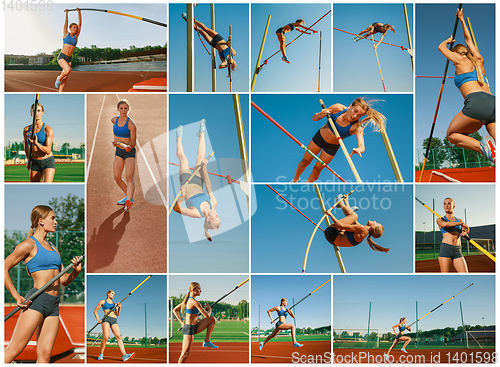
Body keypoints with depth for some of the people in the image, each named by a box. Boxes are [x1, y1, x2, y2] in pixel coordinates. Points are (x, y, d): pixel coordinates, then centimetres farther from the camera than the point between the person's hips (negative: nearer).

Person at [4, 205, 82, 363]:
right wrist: (16, 296, -10)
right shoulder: (28, 244, -1)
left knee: (45, 355, 3)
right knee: (12, 352, -7)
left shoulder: (53, 249, 21)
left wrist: (76, 271, 0)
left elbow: (64, 280, 21)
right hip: (36, 301, -7)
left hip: (54, 305, 7)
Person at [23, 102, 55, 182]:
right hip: (34, 163, 4)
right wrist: (28, 160, 17)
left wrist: (36, 143, -32)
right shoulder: (26, 130, 4)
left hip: (48, 162, -4)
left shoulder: (48, 129, -9)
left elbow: (48, 150, -17)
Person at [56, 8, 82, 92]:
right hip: (61, 57, -4)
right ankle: (59, 79, -1)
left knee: (65, 78, 1)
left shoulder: (76, 37, 8)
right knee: (68, 70, -30)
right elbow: (66, 22, 1)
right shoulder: (66, 34, 2)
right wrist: (66, 13, 7)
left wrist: (79, 12, 5)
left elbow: (80, 24, 6)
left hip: (69, 59, 4)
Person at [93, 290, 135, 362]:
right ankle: (101, 354, -3)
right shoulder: (102, 302, 16)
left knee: (118, 337, -14)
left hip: (114, 321, 4)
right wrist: (98, 320, 1)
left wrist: (119, 307, -1)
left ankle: (124, 356, -27)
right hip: (106, 319, -4)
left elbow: (117, 314, 18)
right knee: (106, 337, -23)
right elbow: (95, 311, 16)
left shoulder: (115, 304, 27)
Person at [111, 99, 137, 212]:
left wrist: (125, 145, -32)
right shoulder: (114, 119, 2)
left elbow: (133, 142, -14)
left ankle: (129, 202, -23)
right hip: (118, 152, 6)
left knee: (129, 178, -16)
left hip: (129, 152, -6)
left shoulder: (131, 124, -16)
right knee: (117, 177, 6)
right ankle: (129, 196, 23)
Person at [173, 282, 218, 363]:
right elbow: (207, 315, -17)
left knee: (213, 319, 8)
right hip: (189, 329, -10)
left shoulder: (188, 300, 7)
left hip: (194, 327, 10)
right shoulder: (194, 302, -21)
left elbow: (175, 310, 18)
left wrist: (181, 322, 15)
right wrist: (209, 309, 5)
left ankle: (207, 342, 11)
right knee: (185, 354, -6)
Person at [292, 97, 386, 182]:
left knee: (317, 169, 11)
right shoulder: (338, 108, -27)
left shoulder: (357, 127, -32)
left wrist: (358, 150, -69)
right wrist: (321, 115, -40)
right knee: (305, 161, 16)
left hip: (332, 147, -1)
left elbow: (362, 147, -46)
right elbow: (314, 118, -17)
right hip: (319, 137, 1)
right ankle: (295, 180, 44)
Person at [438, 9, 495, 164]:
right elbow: (469, 41, 50)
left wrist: (448, 40, 57)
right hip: (493, 102, 6)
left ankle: (483, 146, -19)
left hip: (476, 102, -6)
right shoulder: (478, 61, 31)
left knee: (451, 135, 11)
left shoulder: (460, 60, 17)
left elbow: (441, 47, 36)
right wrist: (461, 19, 62)